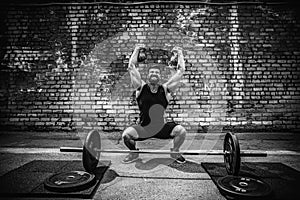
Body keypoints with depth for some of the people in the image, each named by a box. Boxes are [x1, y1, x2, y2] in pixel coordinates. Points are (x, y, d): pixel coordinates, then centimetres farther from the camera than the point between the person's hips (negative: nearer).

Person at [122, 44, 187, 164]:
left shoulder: (165, 89, -3)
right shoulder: (141, 87, -4)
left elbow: (181, 70, -3)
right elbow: (131, 67, -5)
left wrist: (180, 54, 6)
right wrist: (136, 50, 5)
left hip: (162, 128, 1)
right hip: (143, 128, 0)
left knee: (181, 131, -22)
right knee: (126, 134, -26)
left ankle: (175, 152, 11)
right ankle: (134, 153, 9)